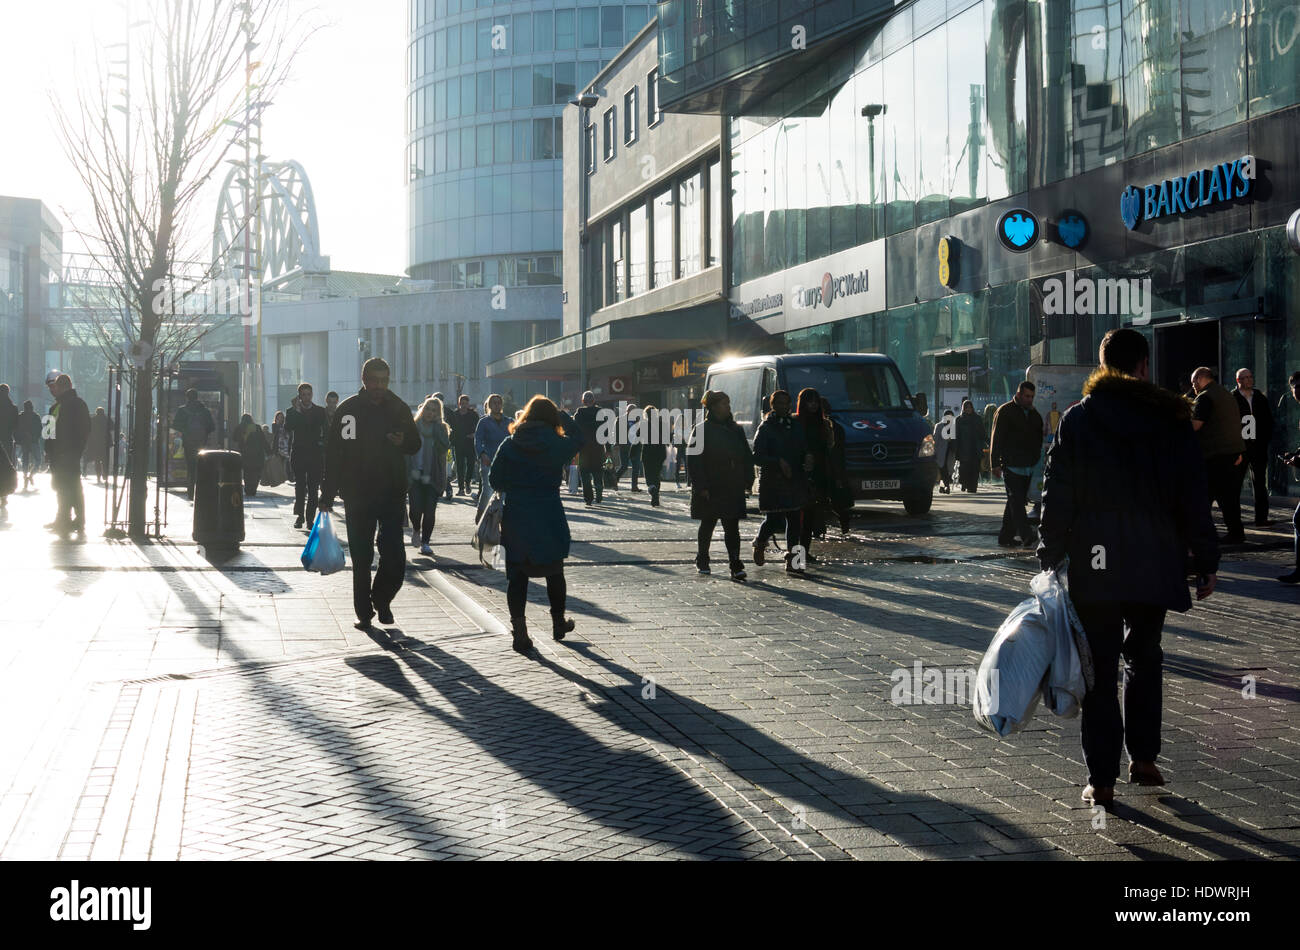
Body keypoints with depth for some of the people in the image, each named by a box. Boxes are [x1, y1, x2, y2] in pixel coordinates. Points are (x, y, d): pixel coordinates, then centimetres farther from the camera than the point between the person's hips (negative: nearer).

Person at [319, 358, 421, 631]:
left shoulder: (398, 408, 5)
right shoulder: (348, 409, -2)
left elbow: (415, 443, 15)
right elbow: (333, 452, -2)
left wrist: (403, 441, -10)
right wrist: (328, 494, -6)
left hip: (392, 493, 1)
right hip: (357, 494, -1)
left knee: (395, 556, -5)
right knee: (361, 559, 5)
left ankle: (382, 598, 19)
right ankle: (364, 611, 17)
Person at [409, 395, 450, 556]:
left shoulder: (441, 428, 4)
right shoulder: (413, 426, 4)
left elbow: (444, 446, -13)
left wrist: (436, 428, -16)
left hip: (433, 476, 0)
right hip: (415, 475, 0)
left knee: (430, 511, -3)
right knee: (416, 508, -10)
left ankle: (425, 542, 11)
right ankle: (416, 530, 22)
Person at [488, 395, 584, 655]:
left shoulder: (509, 445, -3)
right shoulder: (556, 445, -6)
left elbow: (495, 480, 0)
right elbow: (577, 437, 15)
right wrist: (563, 416, 23)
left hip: (515, 519, 0)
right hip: (549, 520, 0)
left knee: (517, 575, 5)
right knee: (554, 572, 17)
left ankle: (519, 631, -1)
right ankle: (558, 622, 32)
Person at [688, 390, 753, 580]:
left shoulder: (736, 430, 10)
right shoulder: (701, 430, -4)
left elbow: (747, 457, 13)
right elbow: (694, 460, -8)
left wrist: (748, 481, 4)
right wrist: (701, 486, -15)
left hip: (733, 490, 3)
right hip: (709, 490, -3)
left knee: (732, 528, -5)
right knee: (707, 525, 11)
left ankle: (736, 567, -10)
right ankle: (702, 562, 28)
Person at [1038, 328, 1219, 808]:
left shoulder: (1077, 419, -1)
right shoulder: (1171, 420, 1)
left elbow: (1058, 497, -3)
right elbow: (1194, 498, 1)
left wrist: (1050, 558, 2)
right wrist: (1206, 561, 7)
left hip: (1094, 565, -1)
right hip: (1154, 565, 1)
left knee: (1100, 668, 2)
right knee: (1144, 658, 20)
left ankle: (1102, 779, 1)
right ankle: (1143, 757, 20)